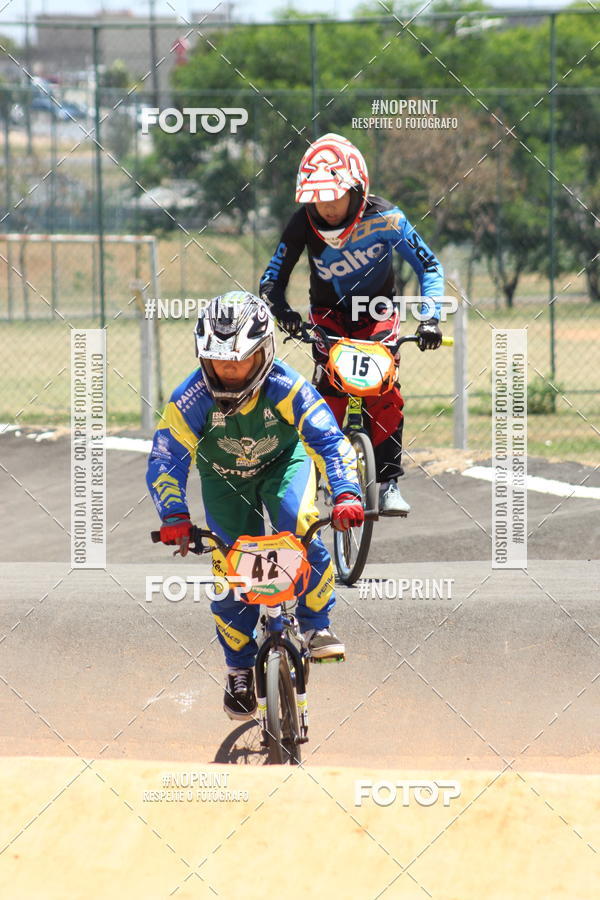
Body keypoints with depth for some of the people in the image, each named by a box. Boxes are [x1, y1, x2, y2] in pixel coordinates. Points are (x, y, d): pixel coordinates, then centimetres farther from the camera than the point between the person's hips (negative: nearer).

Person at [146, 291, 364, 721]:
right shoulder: (192, 399, -30)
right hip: (224, 478, 1)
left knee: (298, 523, -32)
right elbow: (165, 460, -30)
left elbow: (330, 441, -38)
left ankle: (317, 624, -12)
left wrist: (346, 493, -54)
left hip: (283, 463, -1)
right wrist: (175, 516, -45)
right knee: (230, 572, -8)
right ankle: (240, 669, 13)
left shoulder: (287, 388, -33)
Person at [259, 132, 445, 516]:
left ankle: (389, 481, -14)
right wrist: (282, 309, -36)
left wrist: (430, 319, -34)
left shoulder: (384, 218, -26)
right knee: (329, 391, -21)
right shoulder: (304, 223, -22)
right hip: (329, 314, 1)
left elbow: (430, 267, -20)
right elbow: (272, 279, -15)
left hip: (378, 312, -1)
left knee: (383, 390, -22)